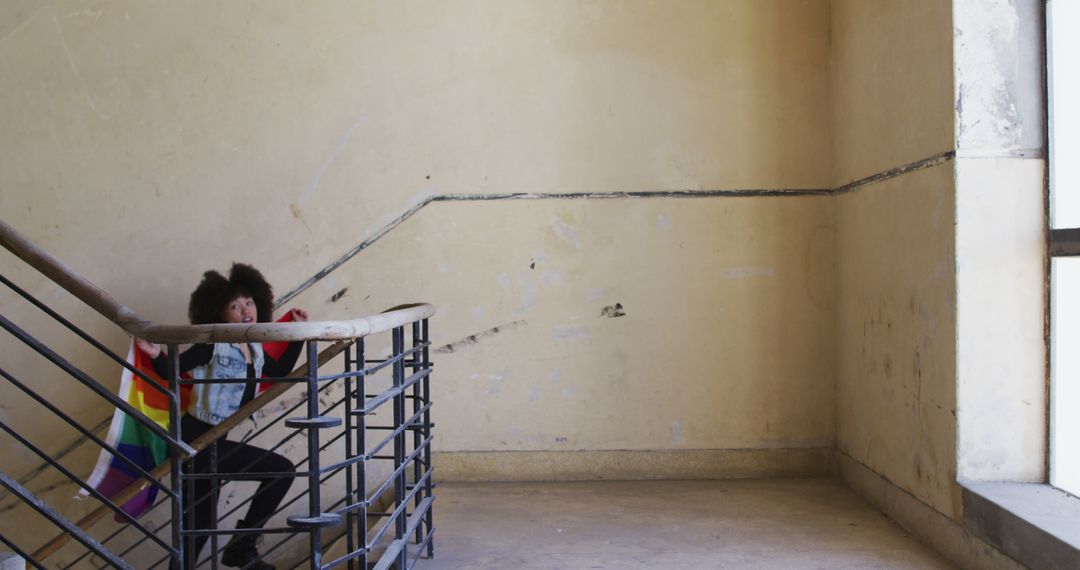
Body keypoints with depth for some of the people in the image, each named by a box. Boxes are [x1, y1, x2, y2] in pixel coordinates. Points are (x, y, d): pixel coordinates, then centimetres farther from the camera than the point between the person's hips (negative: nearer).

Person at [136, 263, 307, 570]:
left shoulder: (255, 349, 7)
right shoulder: (213, 346, -15)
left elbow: (280, 372, 24)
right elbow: (171, 370, -15)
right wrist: (155, 354, -36)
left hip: (211, 442, 8)